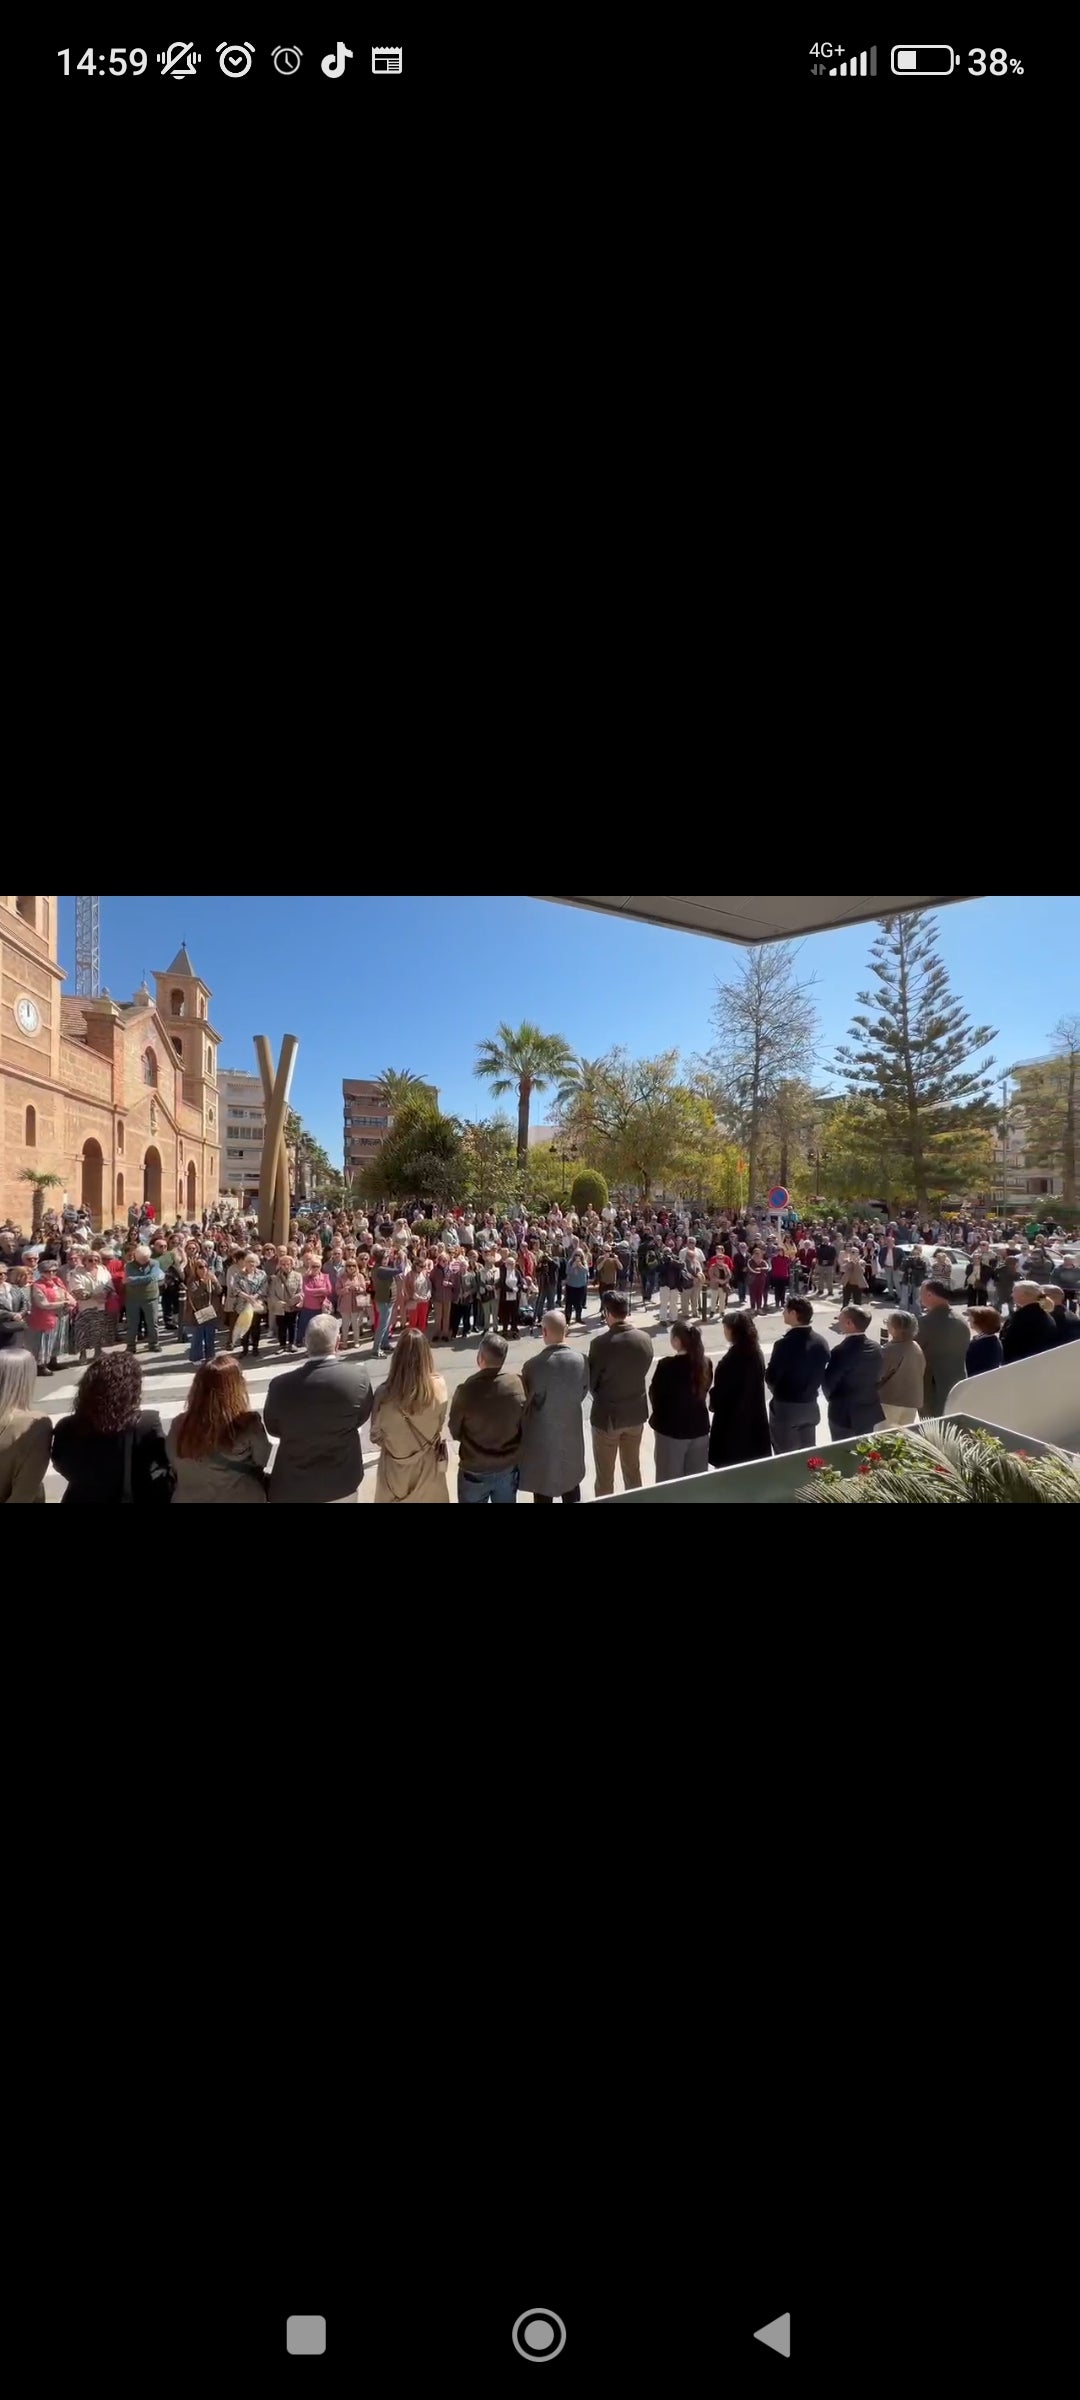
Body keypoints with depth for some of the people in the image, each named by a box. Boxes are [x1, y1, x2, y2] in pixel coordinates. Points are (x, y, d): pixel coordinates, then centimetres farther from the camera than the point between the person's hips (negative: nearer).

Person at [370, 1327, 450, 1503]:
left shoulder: (385, 1393, -26)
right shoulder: (438, 1387, -22)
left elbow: (376, 1436, -8)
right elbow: (440, 1425, -3)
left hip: (395, 1468, -1)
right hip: (429, 1465, 1)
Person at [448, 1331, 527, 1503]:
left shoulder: (467, 1390, -25)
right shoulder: (519, 1384, -17)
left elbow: (454, 1431, -8)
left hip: (475, 1470, -2)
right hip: (508, 1467, 2)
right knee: (505, 1502, 22)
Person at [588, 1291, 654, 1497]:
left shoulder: (601, 1343, -23)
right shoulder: (645, 1339, -9)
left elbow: (590, 1382, -10)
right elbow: (643, 1371, 5)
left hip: (607, 1415, -4)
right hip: (636, 1412, 4)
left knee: (605, 1476, 12)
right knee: (633, 1468, 22)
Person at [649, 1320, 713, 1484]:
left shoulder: (667, 1365, -19)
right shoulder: (706, 1363, -3)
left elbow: (655, 1395, -9)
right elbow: (704, 1391, 9)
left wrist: (657, 1419, 8)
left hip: (671, 1429, -5)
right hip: (699, 1427, 5)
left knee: (670, 1480, 9)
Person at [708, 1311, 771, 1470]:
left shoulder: (732, 1358, -22)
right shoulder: (756, 1352, 1)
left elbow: (721, 1391, -15)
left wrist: (713, 1401, 3)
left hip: (732, 1419, -8)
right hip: (754, 1418, 8)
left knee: (730, 1467, 5)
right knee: (752, 1465, 17)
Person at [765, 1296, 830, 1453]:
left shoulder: (785, 1343, -22)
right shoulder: (821, 1342, -2)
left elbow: (770, 1377, -13)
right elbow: (823, 1374, 6)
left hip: (785, 1407, -6)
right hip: (810, 1407, 6)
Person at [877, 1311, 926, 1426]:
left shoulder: (892, 1350, -20)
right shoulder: (917, 1348, 4)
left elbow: (878, 1375, -14)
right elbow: (922, 1376, 12)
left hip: (891, 1401, -7)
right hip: (912, 1401, 7)